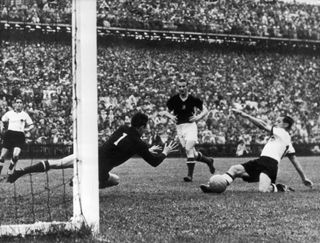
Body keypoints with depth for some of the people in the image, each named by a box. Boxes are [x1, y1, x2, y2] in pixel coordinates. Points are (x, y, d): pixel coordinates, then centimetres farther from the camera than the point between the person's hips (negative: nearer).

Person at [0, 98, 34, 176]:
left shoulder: (25, 115, 9)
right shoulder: (9, 113, 10)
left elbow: (31, 125, 15)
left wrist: (27, 129, -4)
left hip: (20, 136, -1)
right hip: (9, 134, 1)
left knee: (16, 155, -20)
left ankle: (10, 170, 2)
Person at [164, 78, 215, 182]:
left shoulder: (193, 99, -3)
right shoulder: (173, 100, 3)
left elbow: (205, 110, 5)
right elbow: (167, 112, 15)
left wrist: (198, 117, -12)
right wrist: (171, 116, -6)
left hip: (191, 125, -3)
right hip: (179, 127, 4)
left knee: (189, 148, -18)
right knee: (191, 151, 5)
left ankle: (190, 175, -15)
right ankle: (208, 160, 31)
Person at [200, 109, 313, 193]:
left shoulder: (283, 133, 4)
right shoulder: (288, 141, 28)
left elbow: (263, 125, -5)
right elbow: (295, 160, 26)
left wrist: (245, 115, -5)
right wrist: (304, 177, 26)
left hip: (269, 164, -10)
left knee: (263, 190, -35)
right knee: (235, 169, -7)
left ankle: (280, 188, -3)